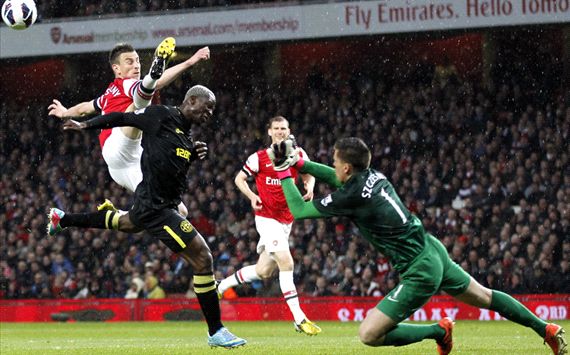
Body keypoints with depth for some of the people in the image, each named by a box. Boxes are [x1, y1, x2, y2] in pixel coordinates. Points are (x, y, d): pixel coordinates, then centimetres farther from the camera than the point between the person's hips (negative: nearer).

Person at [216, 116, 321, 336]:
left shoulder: (298, 154, 4)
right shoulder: (259, 158, -5)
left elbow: (309, 175, 16)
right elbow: (239, 179, 4)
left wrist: (309, 187, -7)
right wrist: (252, 196, -14)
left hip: (286, 219, 5)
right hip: (267, 217, -5)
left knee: (263, 271, 9)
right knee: (286, 262, -19)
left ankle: (222, 286, 31)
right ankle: (299, 319, -19)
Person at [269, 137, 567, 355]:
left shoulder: (352, 195, -19)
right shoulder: (372, 175, 3)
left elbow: (299, 211, -11)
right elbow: (337, 178, 25)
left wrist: (283, 171, -3)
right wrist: (299, 163, 17)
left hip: (420, 273, -9)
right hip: (434, 251, 9)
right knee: (484, 297, 26)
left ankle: (438, 331, 3)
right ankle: (546, 330, 32)